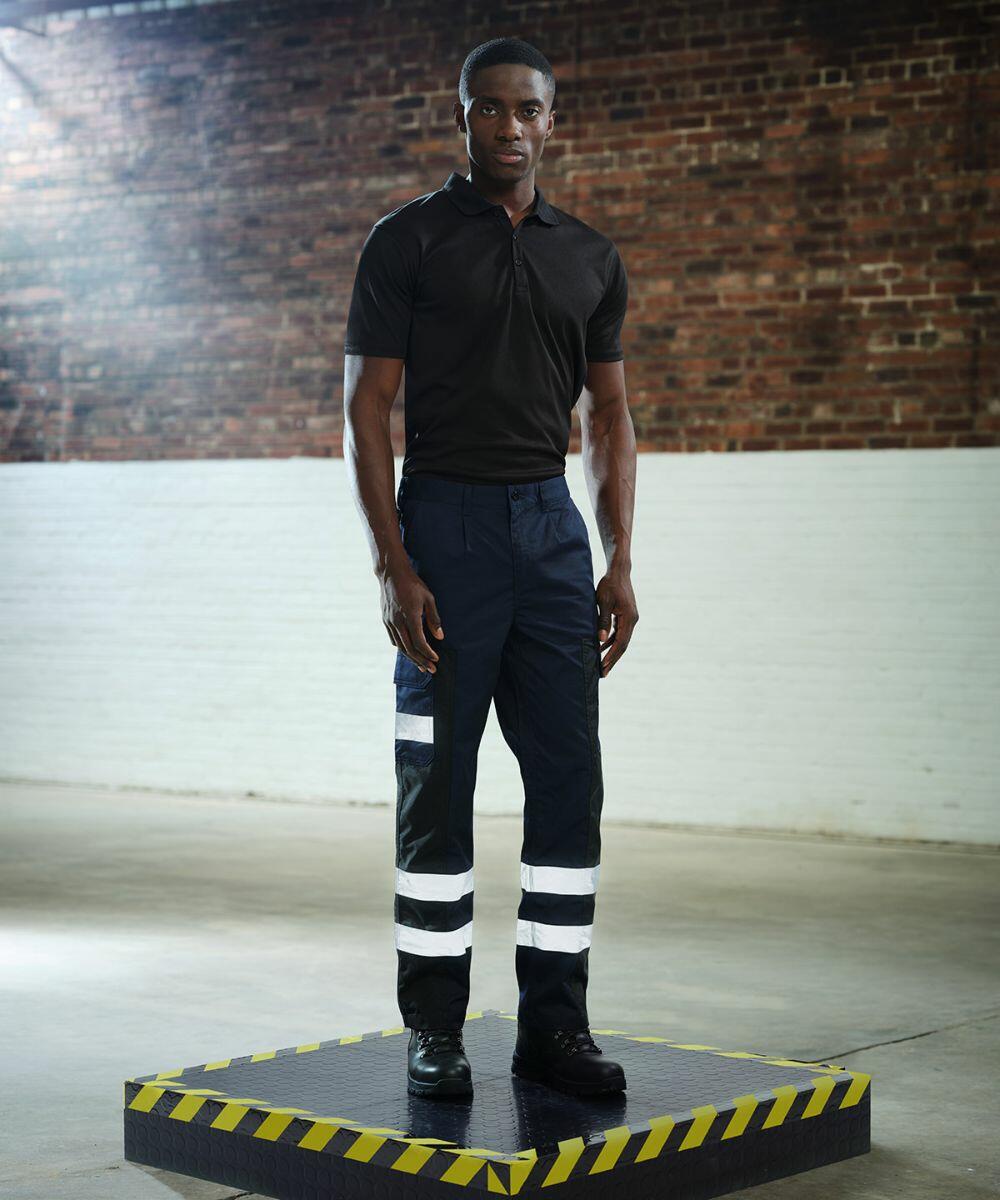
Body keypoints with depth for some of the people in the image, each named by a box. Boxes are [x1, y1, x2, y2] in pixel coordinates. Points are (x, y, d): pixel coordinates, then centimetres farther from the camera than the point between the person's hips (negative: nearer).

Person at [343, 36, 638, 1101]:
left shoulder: (591, 257, 12)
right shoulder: (408, 241, -1)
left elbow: (609, 415, 14)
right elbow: (366, 408, -5)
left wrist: (619, 563, 4)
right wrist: (391, 567, -14)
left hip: (553, 524, 4)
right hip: (447, 522, -4)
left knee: (570, 782, 3)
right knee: (437, 789, 0)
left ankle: (554, 1023, 12)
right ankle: (434, 1031, 9)